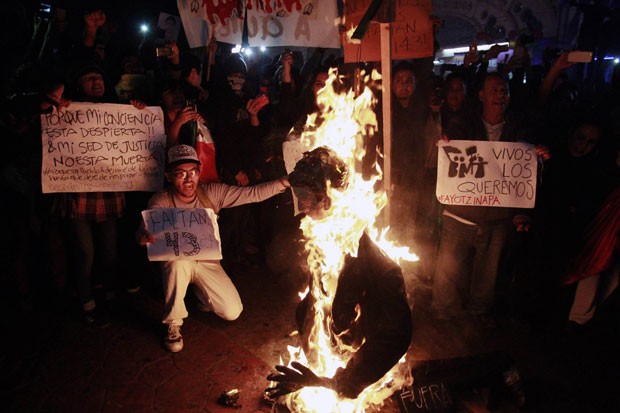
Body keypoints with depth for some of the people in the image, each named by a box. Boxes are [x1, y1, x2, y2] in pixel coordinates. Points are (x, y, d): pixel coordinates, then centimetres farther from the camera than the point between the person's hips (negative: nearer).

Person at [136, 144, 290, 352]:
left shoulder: (213, 193, -11)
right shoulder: (161, 202, -16)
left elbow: (252, 194, -17)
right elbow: (147, 228, -30)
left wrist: (284, 182, -31)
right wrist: (143, 236, -56)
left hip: (207, 261, 2)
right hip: (176, 263, -2)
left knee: (233, 312, -11)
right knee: (179, 259, -38)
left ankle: (201, 294, 23)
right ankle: (173, 325, -17)